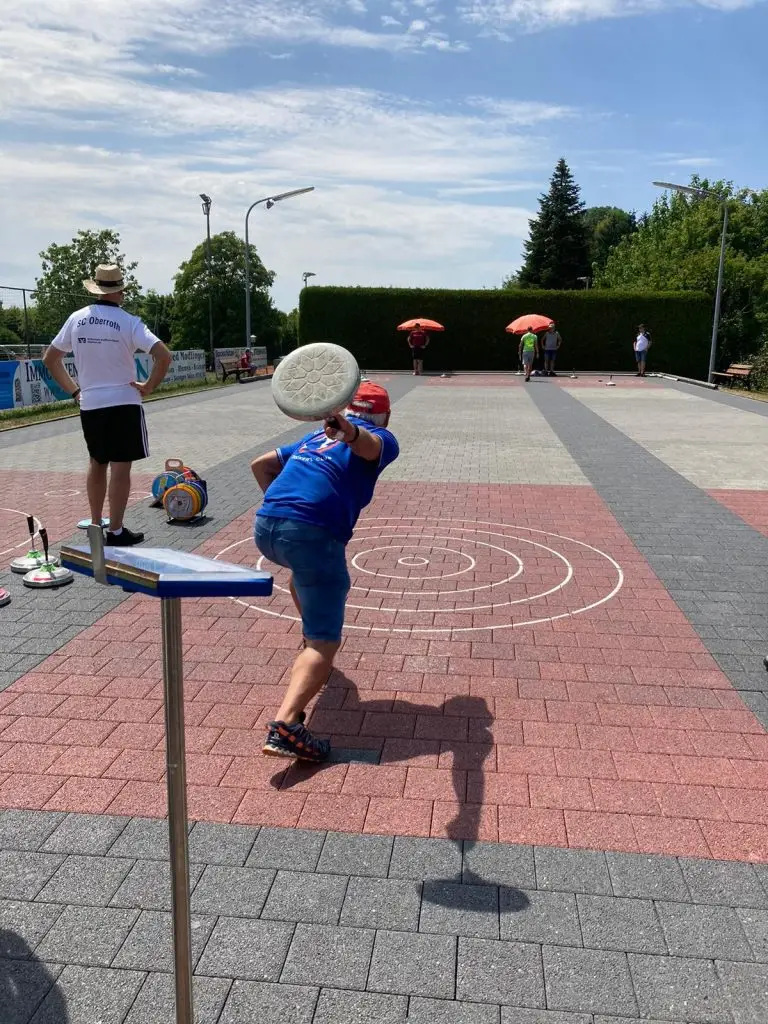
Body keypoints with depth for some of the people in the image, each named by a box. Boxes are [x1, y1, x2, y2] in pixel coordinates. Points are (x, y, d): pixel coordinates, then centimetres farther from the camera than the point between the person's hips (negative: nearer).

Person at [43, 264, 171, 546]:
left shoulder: (77, 319, 3)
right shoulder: (128, 322, -10)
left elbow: (50, 358, 11)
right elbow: (164, 356, -20)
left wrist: (73, 390, 15)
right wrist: (149, 386, -7)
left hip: (89, 405, 5)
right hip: (123, 403, -5)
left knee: (96, 464, 19)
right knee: (120, 468, 0)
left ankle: (96, 526, 28)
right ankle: (116, 532, 2)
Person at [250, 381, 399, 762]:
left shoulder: (317, 436, 31)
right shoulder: (382, 438, 11)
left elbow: (260, 464, 31)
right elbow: (368, 445, -15)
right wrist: (351, 433, -36)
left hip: (264, 527, 7)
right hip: (312, 533, -7)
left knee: (305, 570, 40)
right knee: (325, 643, -6)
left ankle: (311, 643, 57)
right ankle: (285, 726, -26)